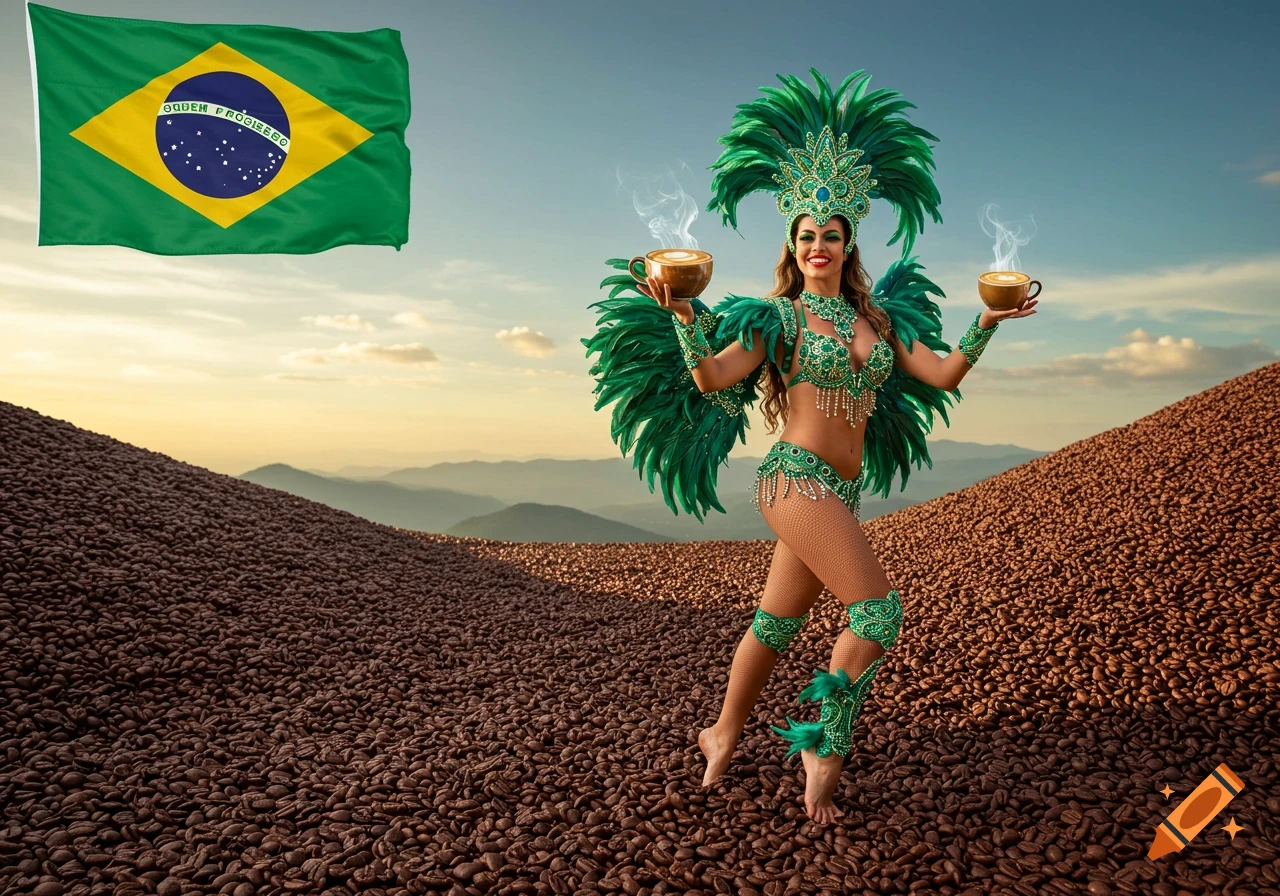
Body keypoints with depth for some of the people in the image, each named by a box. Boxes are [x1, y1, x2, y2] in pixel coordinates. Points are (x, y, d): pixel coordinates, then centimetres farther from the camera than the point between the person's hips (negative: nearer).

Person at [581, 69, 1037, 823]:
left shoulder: (878, 316, 15)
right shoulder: (779, 316, -1)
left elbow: (942, 375, 14)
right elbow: (712, 378, -13)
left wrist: (986, 324, 7)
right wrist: (682, 316, -25)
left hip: (840, 491, 6)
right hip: (797, 477, -6)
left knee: (779, 623, 13)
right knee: (880, 610, -13)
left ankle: (723, 735, 31)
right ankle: (825, 749, 5)